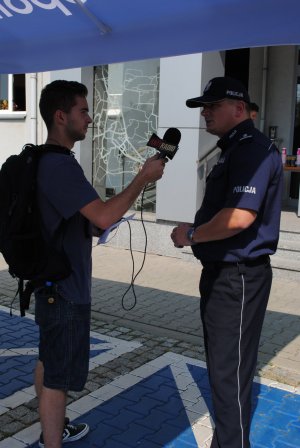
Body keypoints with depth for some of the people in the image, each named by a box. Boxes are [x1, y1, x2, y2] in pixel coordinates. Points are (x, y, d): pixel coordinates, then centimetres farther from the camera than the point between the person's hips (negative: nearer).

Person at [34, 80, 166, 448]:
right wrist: (144, 177, -20)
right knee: (59, 376, 1)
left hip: (50, 282, 11)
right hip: (64, 288, -11)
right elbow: (104, 217, -30)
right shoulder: (60, 166, -23)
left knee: (48, 362, 23)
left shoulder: (45, 161, 10)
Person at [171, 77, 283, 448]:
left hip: (239, 276, -11)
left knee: (229, 371, 0)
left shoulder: (253, 149, -18)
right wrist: (195, 231, 8)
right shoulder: (233, 149, 15)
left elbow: (239, 216, -30)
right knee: (221, 365, 22)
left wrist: (191, 235, -17)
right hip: (222, 271, 11)